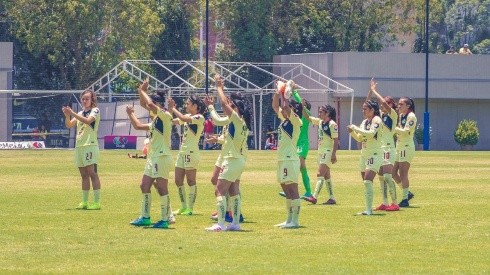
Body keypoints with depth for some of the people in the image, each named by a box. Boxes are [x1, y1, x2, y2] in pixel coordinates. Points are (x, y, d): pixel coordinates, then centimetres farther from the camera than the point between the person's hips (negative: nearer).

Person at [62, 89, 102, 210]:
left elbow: (88, 120, -19)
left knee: (92, 173, -11)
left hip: (90, 145, -7)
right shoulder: (80, 113, 19)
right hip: (79, 146, 7)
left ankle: (97, 202, -14)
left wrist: (72, 113, -24)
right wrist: (67, 116, -8)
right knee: (84, 175, 8)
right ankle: (84, 202, 11)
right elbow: (69, 125, 12)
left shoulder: (95, 111, 0)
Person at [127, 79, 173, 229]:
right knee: (145, 186, 11)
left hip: (162, 156, -10)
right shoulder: (155, 121, 18)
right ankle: (145, 217, 18)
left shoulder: (166, 116, -10)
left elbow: (151, 104, -24)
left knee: (161, 188, -8)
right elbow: (138, 126, 28)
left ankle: (165, 220, -4)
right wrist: (131, 114, 22)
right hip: (152, 156, 10)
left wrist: (143, 91, -11)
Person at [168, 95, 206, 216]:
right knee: (178, 181, 9)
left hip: (192, 152, -9)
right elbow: (172, 121, 17)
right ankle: (184, 207, 18)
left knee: (191, 181, -4)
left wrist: (173, 109, -16)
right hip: (183, 151, 9)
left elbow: (184, 119, -27)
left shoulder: (199, 118, -11)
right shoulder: (188, 116, 14)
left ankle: (190, 208, 0)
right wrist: (170, 110, 3)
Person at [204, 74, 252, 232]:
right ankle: (235, 223, 15)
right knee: (234, 191, 13)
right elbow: (226, 104, 23)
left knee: (220, 190, -9)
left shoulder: (236, 119, -15)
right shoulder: (243, 122, 10)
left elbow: (224, 103, -19)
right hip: (239, 160, 10)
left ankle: (220, 224, -14)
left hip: (232, 160, -10)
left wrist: (219, 87, -7)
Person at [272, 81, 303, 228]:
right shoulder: (284, 119, 15)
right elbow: (275, 106, 23)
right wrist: (277, 92, 12)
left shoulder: (295, 121, -9)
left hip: (290, 159, -10)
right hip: (282, 159, 10)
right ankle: (289, 220, 18)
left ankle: (295, 221, -10)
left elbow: (286, 107, -25)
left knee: (292, 189, -9)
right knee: (287, 191, 12)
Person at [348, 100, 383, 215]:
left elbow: (371, 133, -25)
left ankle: (368, 210, -21)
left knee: (368, 182, -19)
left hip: (374, 155, -9)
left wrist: (355, 128, -20)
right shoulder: (365, 122, 14)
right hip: (364, 155, 9)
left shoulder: (376, 120, -10)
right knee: (366, 183, 10)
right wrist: (352, 132, 1)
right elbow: (359, 138, 19)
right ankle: (368, 209, 17)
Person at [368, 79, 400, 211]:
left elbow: (384, 102, -24)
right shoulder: (380, 115, 12)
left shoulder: (393, 115, -8)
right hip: (379, 147, 8)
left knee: (387, 176, -14)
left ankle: (395, 203, -13)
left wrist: (374, 91, -14)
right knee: (381, 177, 8)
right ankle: (385, 203, 11)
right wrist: (370, 91, 1)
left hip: (388, 148, -8)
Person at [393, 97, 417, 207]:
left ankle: (405, 199, -4)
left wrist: (394, 128, -17)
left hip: (407, 147, -9)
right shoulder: (400, 116, 13)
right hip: (399, 147, 9)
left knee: (403, 173, -9)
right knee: (393, 172, 7)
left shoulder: (411, 116, -11)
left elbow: (405, 131, -19)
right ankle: (407, 193, 20)